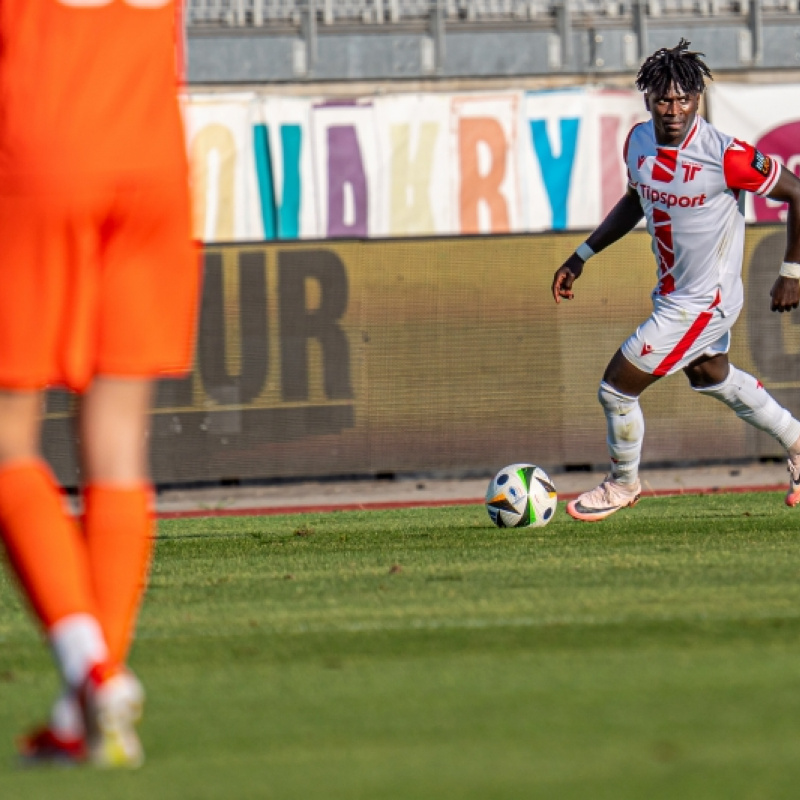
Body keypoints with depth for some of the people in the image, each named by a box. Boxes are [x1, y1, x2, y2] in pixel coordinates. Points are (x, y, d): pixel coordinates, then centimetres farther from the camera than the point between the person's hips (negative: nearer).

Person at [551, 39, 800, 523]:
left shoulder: (724, 155, -29)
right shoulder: (640, 140, -7)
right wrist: (582, 257, 11)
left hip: (701, 303, -8)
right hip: (673, 293, 8)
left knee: (616, 389, -2)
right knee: (711, 376, 32)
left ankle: (623, 484, 26)